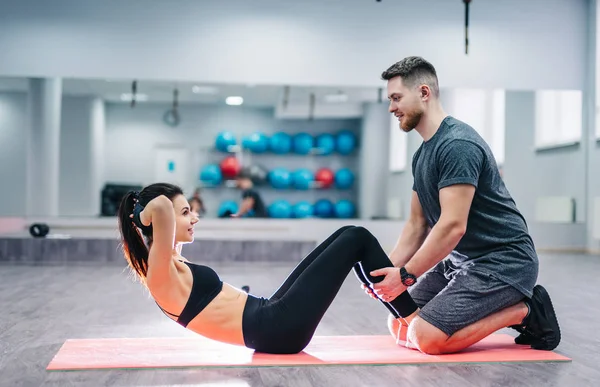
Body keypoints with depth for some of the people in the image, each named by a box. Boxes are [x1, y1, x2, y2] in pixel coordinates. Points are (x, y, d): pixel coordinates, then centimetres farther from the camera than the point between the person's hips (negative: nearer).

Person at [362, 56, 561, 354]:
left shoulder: (457, 145, -20)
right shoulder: (423, 154, 12)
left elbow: (453, 226, -27)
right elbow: (417, 224, 15)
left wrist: (406, 276, -20)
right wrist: (389, 269, 1)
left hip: (503, 261, -10)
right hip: (460, 259, 10)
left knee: (425, 337, -20)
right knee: (400, 326, 6)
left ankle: (524, 311, -2)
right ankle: (505, 306, 10)